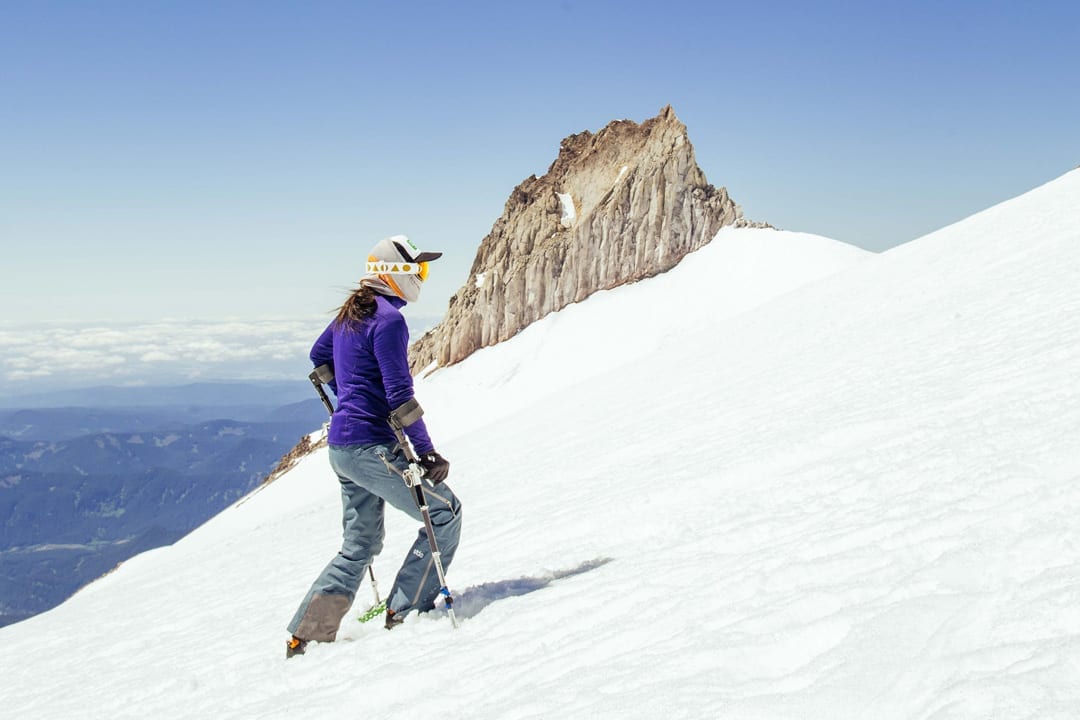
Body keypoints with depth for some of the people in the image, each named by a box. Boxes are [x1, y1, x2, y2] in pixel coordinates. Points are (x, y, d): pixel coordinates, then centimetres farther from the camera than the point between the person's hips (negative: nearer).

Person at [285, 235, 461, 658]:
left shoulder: (350, 314, 14)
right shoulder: (388, 319, -15)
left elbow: (319, 355, 31)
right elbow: (400, 394, -19)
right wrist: (428, 452, -15)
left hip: (342, 447, 10)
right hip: (372, 445, -10)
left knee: (359, 547, 17)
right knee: (444, 513, 1)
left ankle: (305, 635, 16)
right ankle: (406, 609, 3)